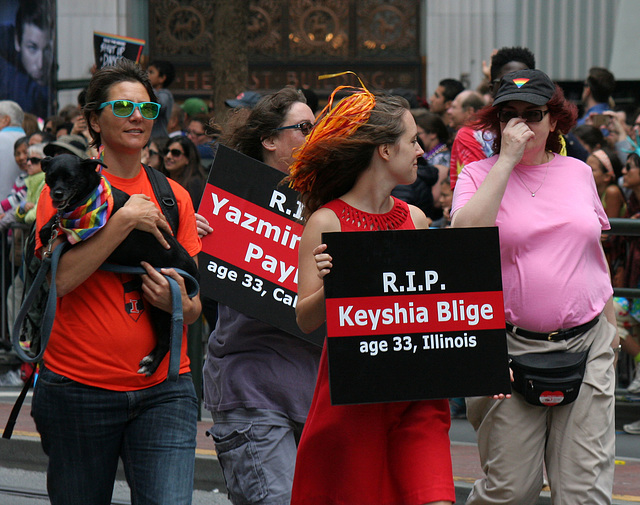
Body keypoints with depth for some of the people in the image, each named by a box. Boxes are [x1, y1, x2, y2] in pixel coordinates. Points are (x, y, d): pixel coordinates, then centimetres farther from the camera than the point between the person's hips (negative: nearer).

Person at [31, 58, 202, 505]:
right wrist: (124, 221, -16)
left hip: (163, 389, 2)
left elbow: (195, 308, 13)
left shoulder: (174, 196, 11)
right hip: (78, 388, -2)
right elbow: (59, 278, -16)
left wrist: (180, 303, -11)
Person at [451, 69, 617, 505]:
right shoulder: (480, 174, 2)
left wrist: (610, 321, 22)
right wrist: (507, 158, -15)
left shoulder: (578, 172, 12)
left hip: (587, 343, 3)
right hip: (513, 347, -3)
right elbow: (466, 234, -19)